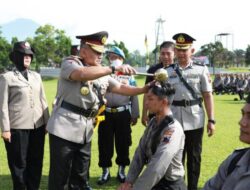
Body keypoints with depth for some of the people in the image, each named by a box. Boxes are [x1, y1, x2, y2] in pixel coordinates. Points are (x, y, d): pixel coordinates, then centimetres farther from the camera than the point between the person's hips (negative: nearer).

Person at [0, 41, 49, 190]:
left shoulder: (36, 76, 13)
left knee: (36, 162, 11)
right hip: (17, 127, -5)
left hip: (38, 126, 5)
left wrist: (47, 122, 9)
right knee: (19, 163, 5)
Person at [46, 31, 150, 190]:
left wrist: (146, 89, -4)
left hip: (85, 131, 7)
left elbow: (121, 88, 11)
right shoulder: (70, 63, -7)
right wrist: (114, 68, -33)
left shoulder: (103, 74, 15)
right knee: (60, 177, 1)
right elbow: (82, 74, -28)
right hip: (65, 128, -6)